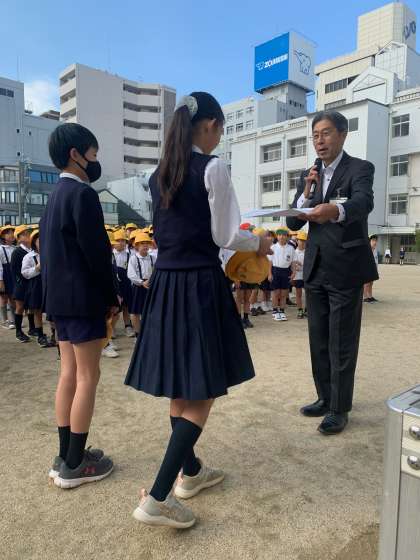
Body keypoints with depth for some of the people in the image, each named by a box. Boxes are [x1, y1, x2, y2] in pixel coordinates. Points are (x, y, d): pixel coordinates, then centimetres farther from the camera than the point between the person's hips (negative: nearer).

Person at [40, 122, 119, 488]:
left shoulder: (56, 195, 16)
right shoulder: (83, 193, -13)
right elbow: (96, 252, -18)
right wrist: (112, 297, -7)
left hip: (60, 297, 9)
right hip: (82, 298, -9)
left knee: (69, 374, 13)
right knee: (87, 377, -1)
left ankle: (66, 457, 23)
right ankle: (74, 465, 9)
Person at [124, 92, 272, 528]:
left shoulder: (159, 174, 12)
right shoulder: (213, 168, -9)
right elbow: (224, 236, -10)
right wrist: (258, 242, 11)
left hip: (165, 283, 8)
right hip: (200, 284, -7)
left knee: (179, 387, 16)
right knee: (203, 390, 2)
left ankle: (190, 471, 34)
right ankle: (157, 497, 2)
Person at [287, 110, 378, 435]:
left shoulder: (360, 169, -5)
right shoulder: (308, 176, 11)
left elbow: (364, 202, -27)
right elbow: (293, 224, 6)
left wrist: (335, 210, -48)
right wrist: (307, 192, -10)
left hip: (345, 268, -6)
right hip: (315, 269, 6)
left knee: (342, 342, 0)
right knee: (319, 340, 14)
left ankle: (340, 408, 15)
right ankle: (325, 398, 30)